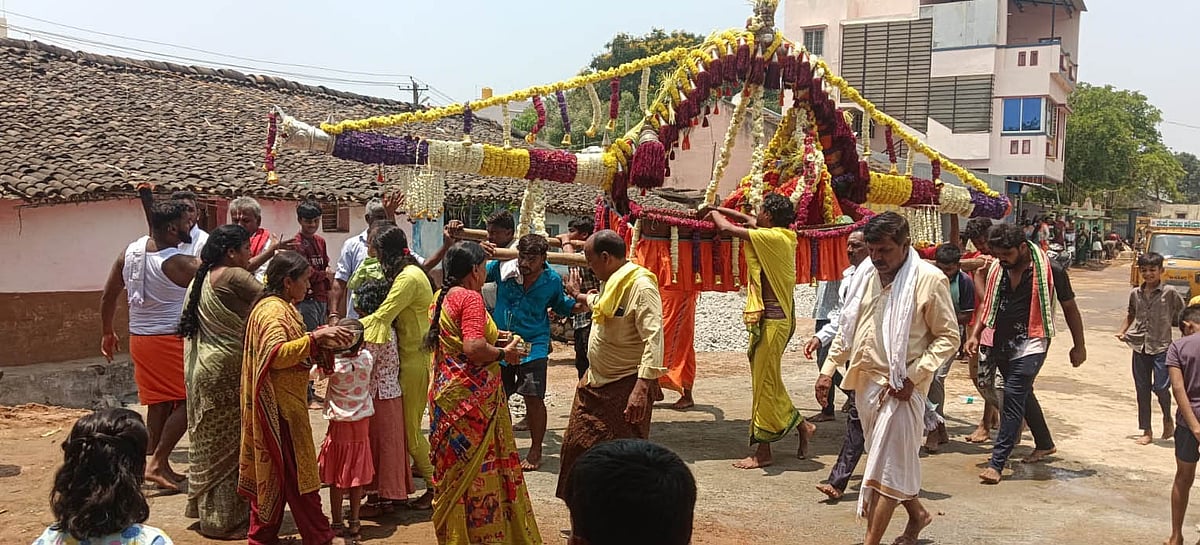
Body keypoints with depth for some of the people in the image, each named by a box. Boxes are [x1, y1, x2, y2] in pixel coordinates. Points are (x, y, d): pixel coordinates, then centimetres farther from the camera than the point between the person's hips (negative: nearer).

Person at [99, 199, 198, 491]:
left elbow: (108, 296, 10)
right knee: (186, 401, 1)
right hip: (171, 340, -8)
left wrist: (107, 332, 23)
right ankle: (157, 463, -6)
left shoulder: (129, 252, 3)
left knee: (159, 403, 15)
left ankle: (161, 466, 20)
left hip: (139, 338, 8)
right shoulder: (178, 263, -19)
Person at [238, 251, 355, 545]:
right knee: (298, 471, -1)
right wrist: (316, 337, -34)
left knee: (274, 470, 14)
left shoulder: (283, 307, 16)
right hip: (280, 404, -10)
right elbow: (276, 354, -30)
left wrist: (324, 341, 6)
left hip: (283, 403, 10)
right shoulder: (273, 310, -17)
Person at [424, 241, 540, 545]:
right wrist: (504, 354, -10)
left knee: (454, 468, 17)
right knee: (479, 470, 1)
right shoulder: (470, 298, -15)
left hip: (445, 393, 9)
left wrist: (493, 336, 17)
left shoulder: (443, 298, 12)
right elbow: (473, 348, -26)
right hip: (471, 398, -9)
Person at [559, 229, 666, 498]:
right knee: (578, 446, 17)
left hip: (626, 387, -10)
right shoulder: (611, 282, 10)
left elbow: (653, 337, -29)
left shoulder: (641, 285, -21)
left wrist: (642, 388, -35)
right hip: (596, 382, 10)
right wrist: (578, 296, 49)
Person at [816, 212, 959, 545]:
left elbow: (948, 337, -9)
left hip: (900, 388, -7)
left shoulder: (929, 279, -12)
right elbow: (847, 326, 16)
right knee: (888, 459, 19)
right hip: (866, 380, 7)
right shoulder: (865, 275, 6)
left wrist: (914, 376, -18)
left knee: (886, 465, -2)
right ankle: (917, 513, 41)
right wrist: (828, 369, 12)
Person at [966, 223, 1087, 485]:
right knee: (1023, 394, 19)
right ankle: (1044, 443, 40)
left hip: (1030, 343, -6)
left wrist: (1079, 346, 6)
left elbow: (1070, 308, 1)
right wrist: (976, 334, 6)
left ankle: (997, 463, -13)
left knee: (1013, 397, -13)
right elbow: (987, 304, 17)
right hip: (1001, 343, 6)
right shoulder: (996, 269, 3)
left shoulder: (1050, 270, -10)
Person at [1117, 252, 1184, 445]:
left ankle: (1168, 418, 21)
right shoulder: (1135, 293, 6)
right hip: (1140, 347, 4)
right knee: (1142, 390, 6)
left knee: (1160, 387, -10)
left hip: (1162, 346, -4)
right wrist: (1123, 331, 10)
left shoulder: (1169, 293, -6)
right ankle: (1146, 431, 15)